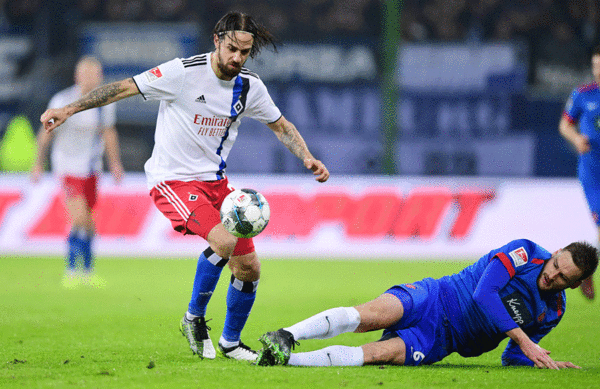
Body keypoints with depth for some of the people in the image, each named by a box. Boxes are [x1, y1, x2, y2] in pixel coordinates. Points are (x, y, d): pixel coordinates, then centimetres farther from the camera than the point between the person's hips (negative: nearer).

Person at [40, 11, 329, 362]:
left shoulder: (250, 86, 1)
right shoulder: (183, 72, -17)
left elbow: (281, 125, 16)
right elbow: (124, 88, -13)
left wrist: (308, 158, 0)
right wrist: (69, 109, -19)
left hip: (215, 181, 6)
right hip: (173, 181, -6)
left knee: (249, 269, 2)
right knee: (224, 241, -30)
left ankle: (231, 342, 27)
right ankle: (195, 318, -6)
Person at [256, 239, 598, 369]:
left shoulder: (553, 311, 9)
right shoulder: (524, 252, -5)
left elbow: (514, 358, 17)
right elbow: (484, 293, -16)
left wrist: (548, 363, -2)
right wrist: (524, 341, -20)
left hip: (441, 340, 2)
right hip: (435, 297, -2)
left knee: (381, 353, -27)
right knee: (374, 315, -35)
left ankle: (286, 358, -35)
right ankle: (285, 337, -39)